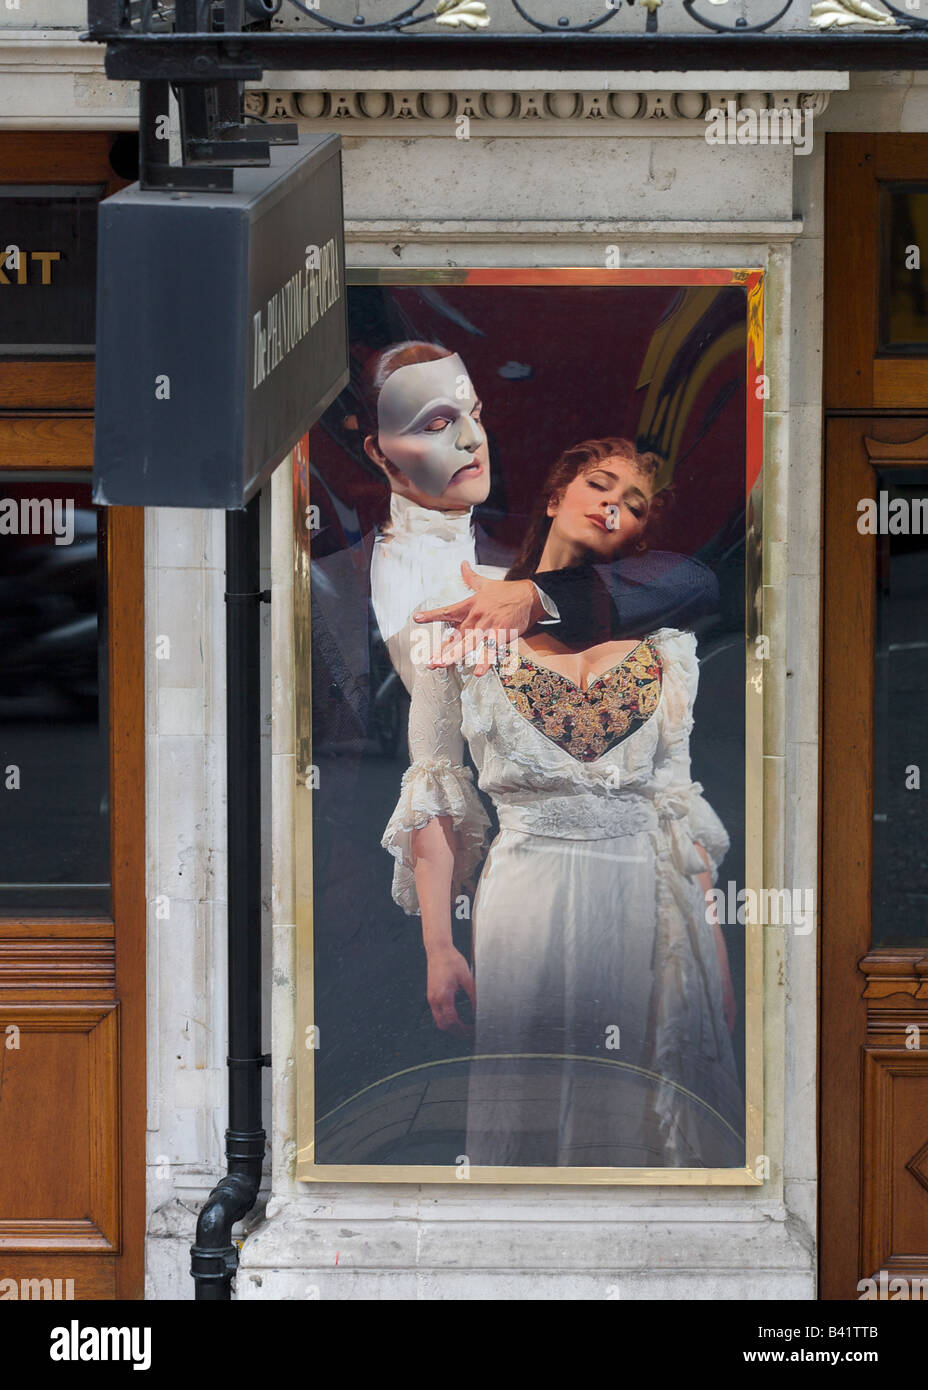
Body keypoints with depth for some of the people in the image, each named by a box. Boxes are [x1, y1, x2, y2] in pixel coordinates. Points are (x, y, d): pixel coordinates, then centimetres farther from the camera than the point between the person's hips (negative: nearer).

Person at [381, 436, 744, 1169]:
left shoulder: (664, 640, 13)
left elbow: (677, 794, 13)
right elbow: (433, 797, 4)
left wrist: (713, 944, 7)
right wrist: (437, 945, -3)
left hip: (652, 901, 2)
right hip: (530, 897, -2)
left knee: (653, 1120, -1)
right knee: (537, 1118, -3)